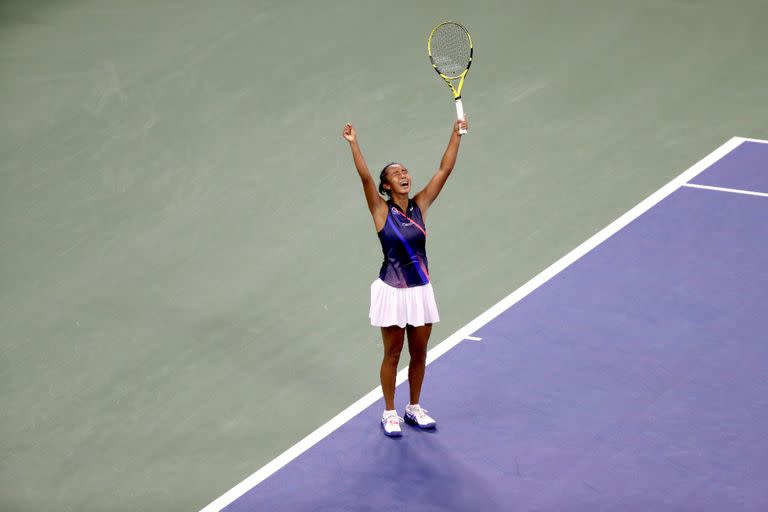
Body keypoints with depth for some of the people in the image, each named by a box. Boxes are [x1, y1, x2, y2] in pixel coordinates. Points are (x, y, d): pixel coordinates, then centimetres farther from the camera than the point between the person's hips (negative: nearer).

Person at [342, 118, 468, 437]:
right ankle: (389, 414, 21)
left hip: (421, 291, 4)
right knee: (392, 354, 7)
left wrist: (456, 135, -7)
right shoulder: (381, 211, -9)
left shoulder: (420, 205, 1)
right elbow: (365, 177, -22)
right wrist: (353, 145, -32)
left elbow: (445, 169, -2)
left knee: (419, 353, 13)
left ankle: (414, 409, 31)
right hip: (392, 292, -4)